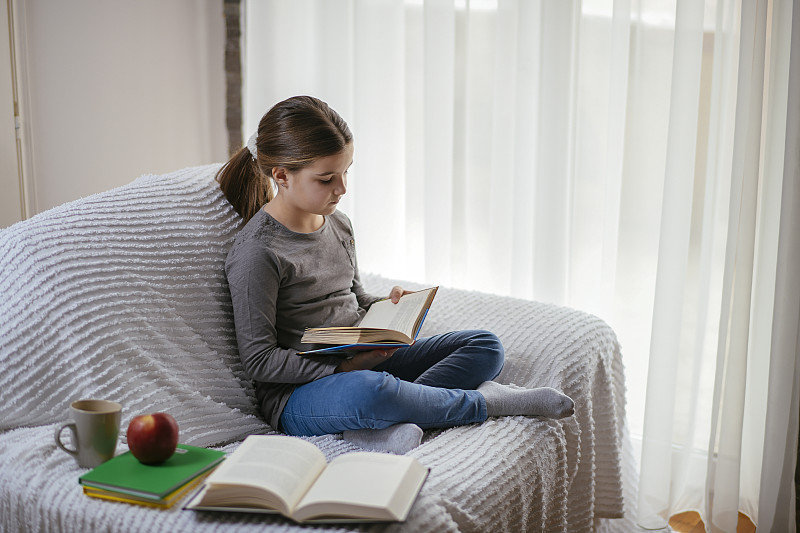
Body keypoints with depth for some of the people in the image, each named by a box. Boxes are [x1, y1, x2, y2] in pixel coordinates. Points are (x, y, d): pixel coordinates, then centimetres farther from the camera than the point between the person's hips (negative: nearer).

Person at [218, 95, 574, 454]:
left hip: (364, 363, 8)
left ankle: (385, 427, -25)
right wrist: (343, 367, -23)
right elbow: (260, 361, -16)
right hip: (299, 393, -8)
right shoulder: (255, 253, -16)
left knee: (485, 347, -1)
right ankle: (481, 402, -13)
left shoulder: (338, 224, 9)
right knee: (367, 391, -42)